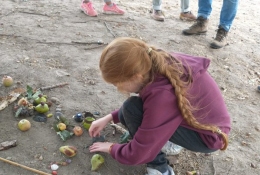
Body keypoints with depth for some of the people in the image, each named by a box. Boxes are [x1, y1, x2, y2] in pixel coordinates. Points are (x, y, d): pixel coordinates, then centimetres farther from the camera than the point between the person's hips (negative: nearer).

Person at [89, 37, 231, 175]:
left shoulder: (163, 96, -37)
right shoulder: (157, 64, -14)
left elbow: (137, 154, -24)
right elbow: (141, 102, 9)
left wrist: (111, 148, -3)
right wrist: (109, 118, 4)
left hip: (209, 135, -7)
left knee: (132, 109, -23)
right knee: (125, 114, 0)